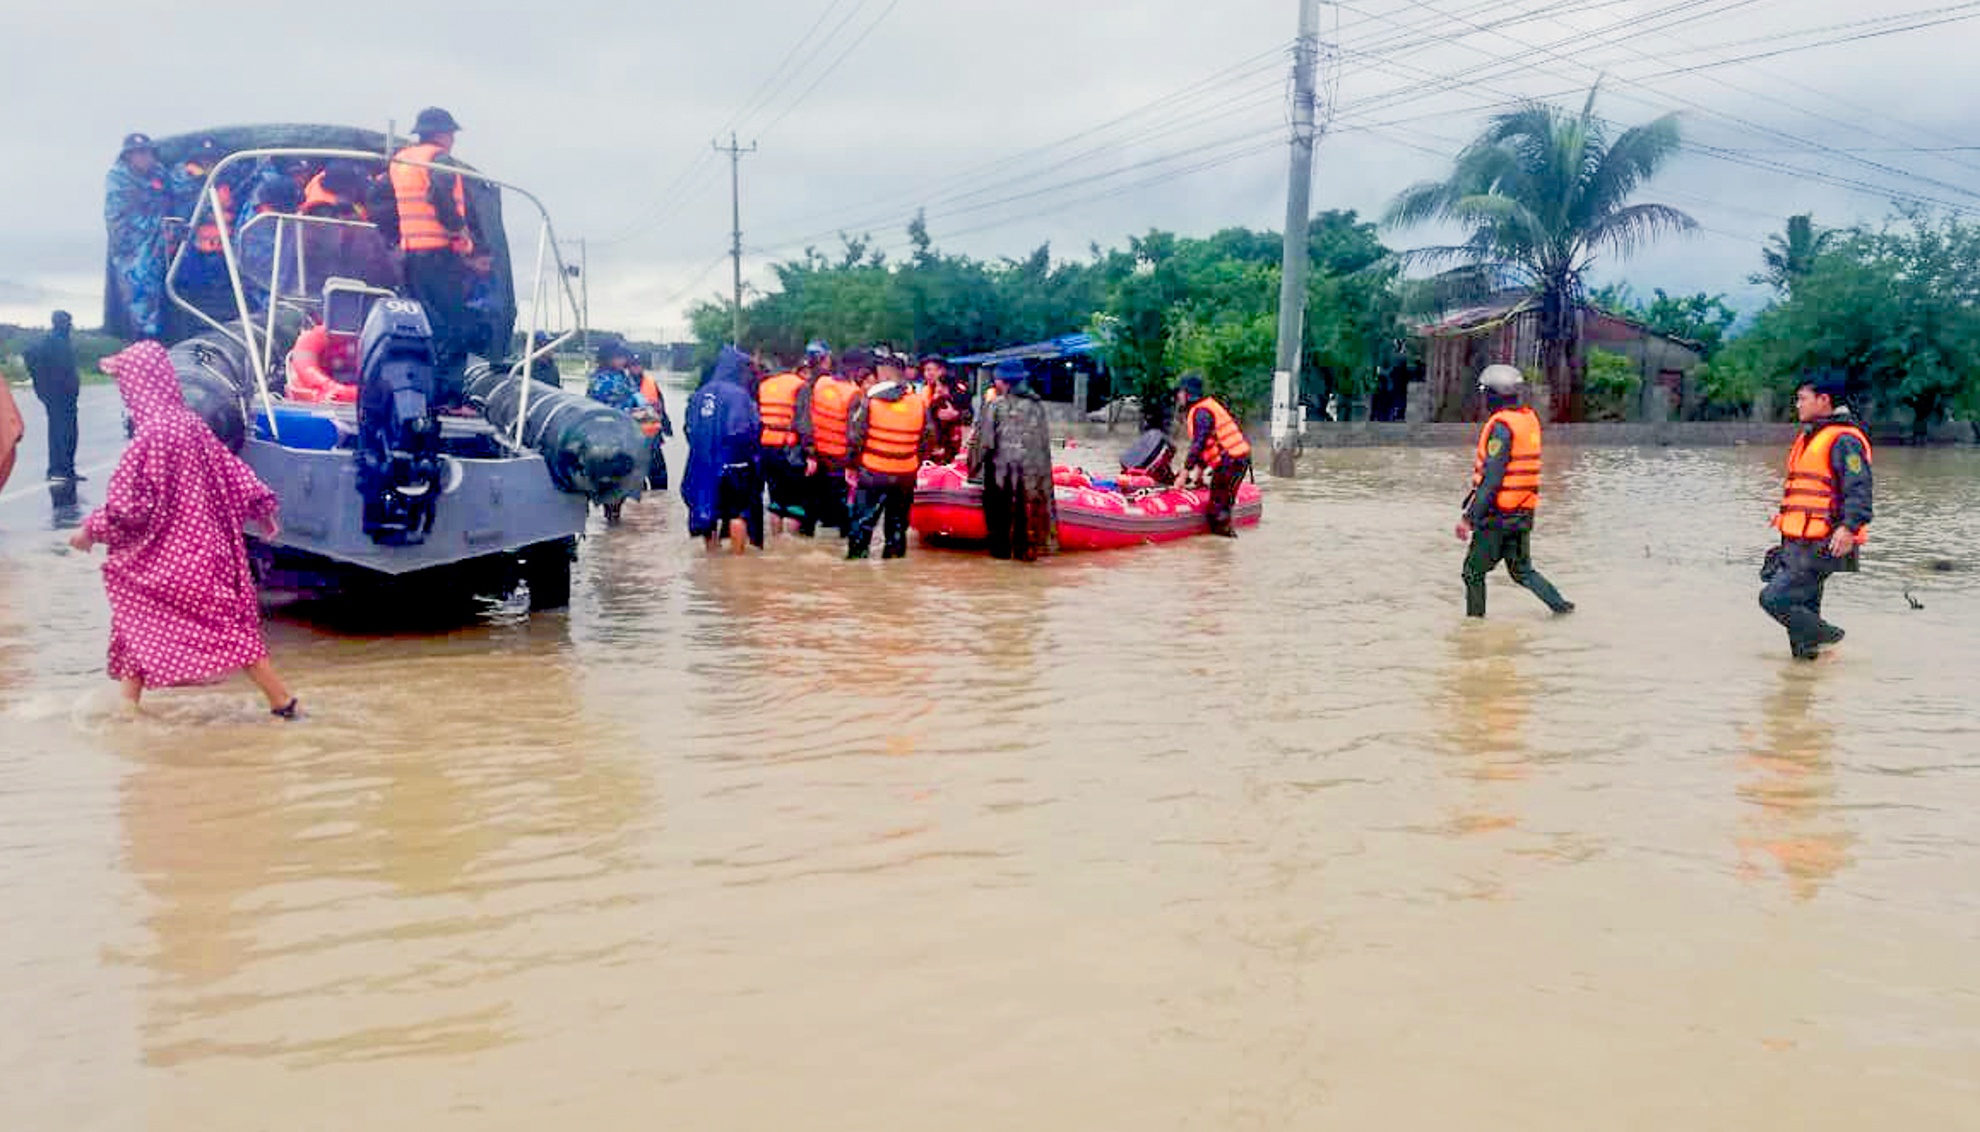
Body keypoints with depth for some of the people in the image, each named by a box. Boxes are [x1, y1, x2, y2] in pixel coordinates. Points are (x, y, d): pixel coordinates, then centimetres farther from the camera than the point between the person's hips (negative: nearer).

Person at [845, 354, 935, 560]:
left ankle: (856, 556, 5)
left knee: (862, 521, 5)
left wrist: (851, 466, 3)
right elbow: (929, 440, 6)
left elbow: (854, 437, -9)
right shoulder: (919, 403, 2)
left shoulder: (869, 401, -8)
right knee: (898, 522, 16)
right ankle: (895, 553, 20)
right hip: (906, 475, 3)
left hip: (872, 473, -3)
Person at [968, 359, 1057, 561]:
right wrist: (1042, 467, 15)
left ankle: (1001, 548, 11)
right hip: (1032, 467, 4)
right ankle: (1025, 548, 15)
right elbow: (1045, 439, 6)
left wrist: (975, 464, 2)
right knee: (1026, 508, 12)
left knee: (1000, 508, 9)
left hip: (1003, 464, -4)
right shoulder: (1037, 405, 3)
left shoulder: (998, 405, -10)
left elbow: (985, 440, -9)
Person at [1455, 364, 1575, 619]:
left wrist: (1469, 517, -20)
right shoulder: (1530, 418, 7)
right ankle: (1559, 604, 10)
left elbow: (1491, 478, -21)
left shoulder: (1501, 426, -18)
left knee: (1474, 571, 5)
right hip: (1524, 512, 8)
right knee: (1522, 570, 18)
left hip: (1497, 515, -8)